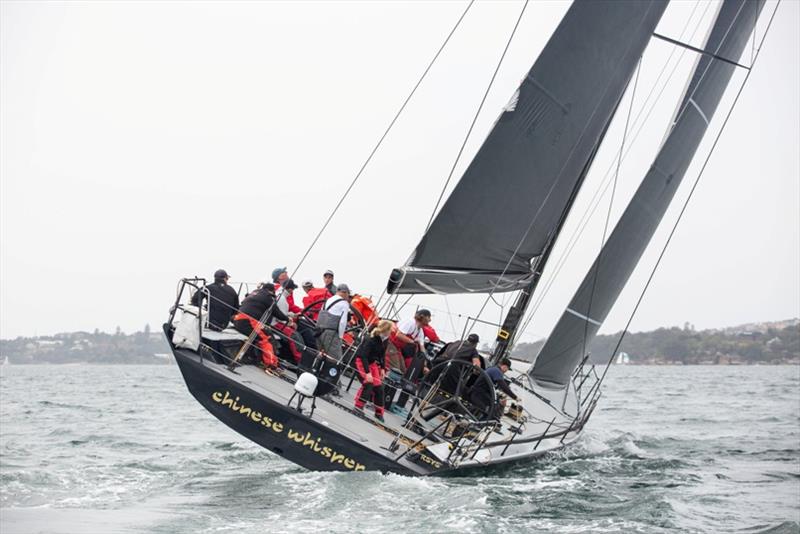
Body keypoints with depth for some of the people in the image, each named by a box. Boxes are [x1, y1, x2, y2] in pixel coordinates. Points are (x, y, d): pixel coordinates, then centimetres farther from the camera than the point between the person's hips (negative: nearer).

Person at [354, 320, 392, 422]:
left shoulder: (385, 340, -8)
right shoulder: (371, 340, -29)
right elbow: (363, 356, -30)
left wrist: (382, 368, -2)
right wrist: (367, 372, -32)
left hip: (372, 362, 7)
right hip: (361, 360, -7)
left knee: (379, 387, 1)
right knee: (368, 383, -23)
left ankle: (379, 413, 11)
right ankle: (358, 407, -13)